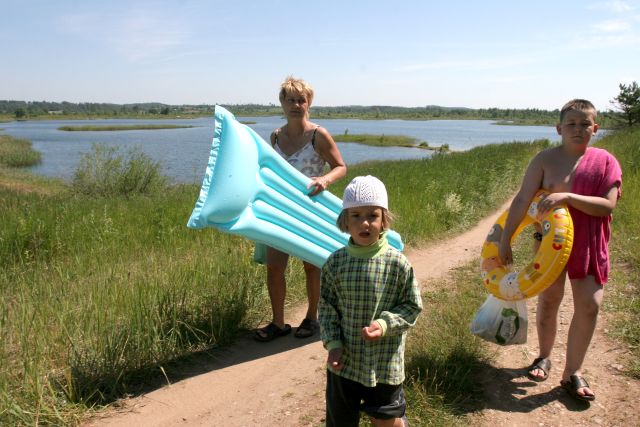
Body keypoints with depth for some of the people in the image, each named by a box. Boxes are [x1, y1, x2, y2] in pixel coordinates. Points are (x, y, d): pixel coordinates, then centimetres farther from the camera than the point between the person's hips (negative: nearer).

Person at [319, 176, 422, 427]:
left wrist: (384, 325, -21)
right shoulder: (335, 262, -7)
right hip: (344, 359, 3)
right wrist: (333, 344, -9)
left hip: (384, 361, -2)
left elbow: (412, 306, -6)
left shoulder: (397, 263, -14)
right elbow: (327, 308, 1)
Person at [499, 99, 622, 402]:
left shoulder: (605, 161, -3)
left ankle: (572, 373, 11)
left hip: (589, 244, 1)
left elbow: (608, 205, -13)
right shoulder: (546, 159, -6)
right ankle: (544, 357, 32)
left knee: (589, 304, -4)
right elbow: (522, 200, -12)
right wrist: (505, 239, -17)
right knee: (549, 298, 9)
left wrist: (566, 196, -25)